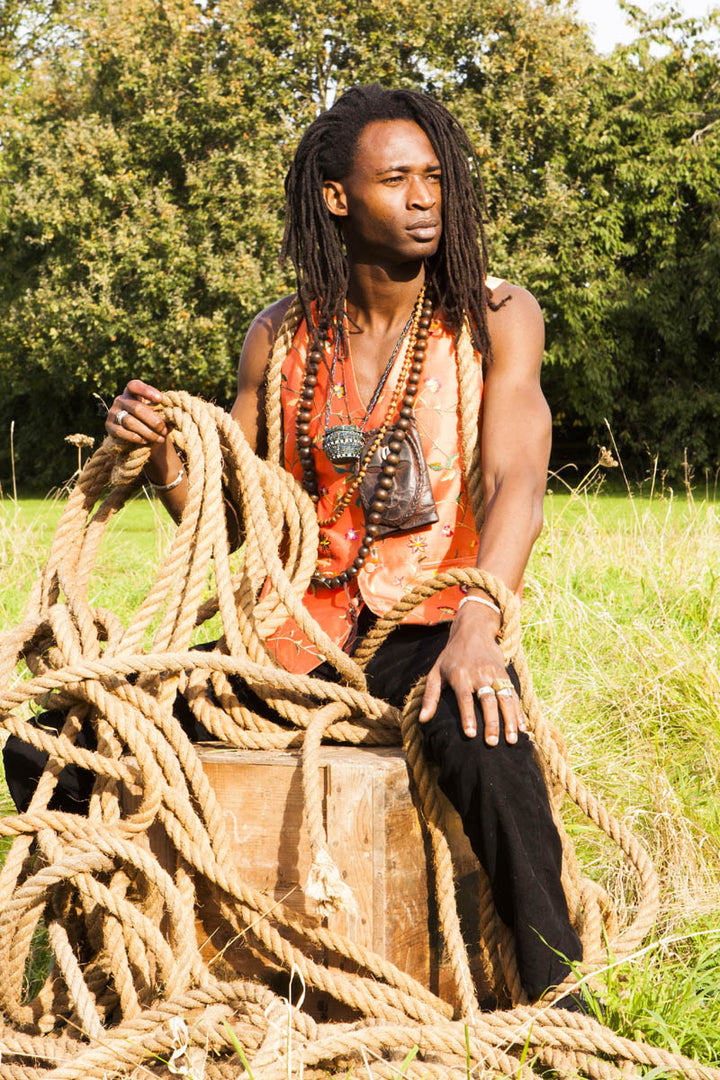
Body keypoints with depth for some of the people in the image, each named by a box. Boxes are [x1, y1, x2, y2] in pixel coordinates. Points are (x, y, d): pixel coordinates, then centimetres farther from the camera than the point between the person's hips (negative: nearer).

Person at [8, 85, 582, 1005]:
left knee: (485, 748, -40)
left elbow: (517, 484, -15)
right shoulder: (279, 337, 7)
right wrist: (161, 458, -13)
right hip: (294, 636, 4)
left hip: (426, 628, -4)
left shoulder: (496, 318, -1)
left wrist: (475, 627, -33)